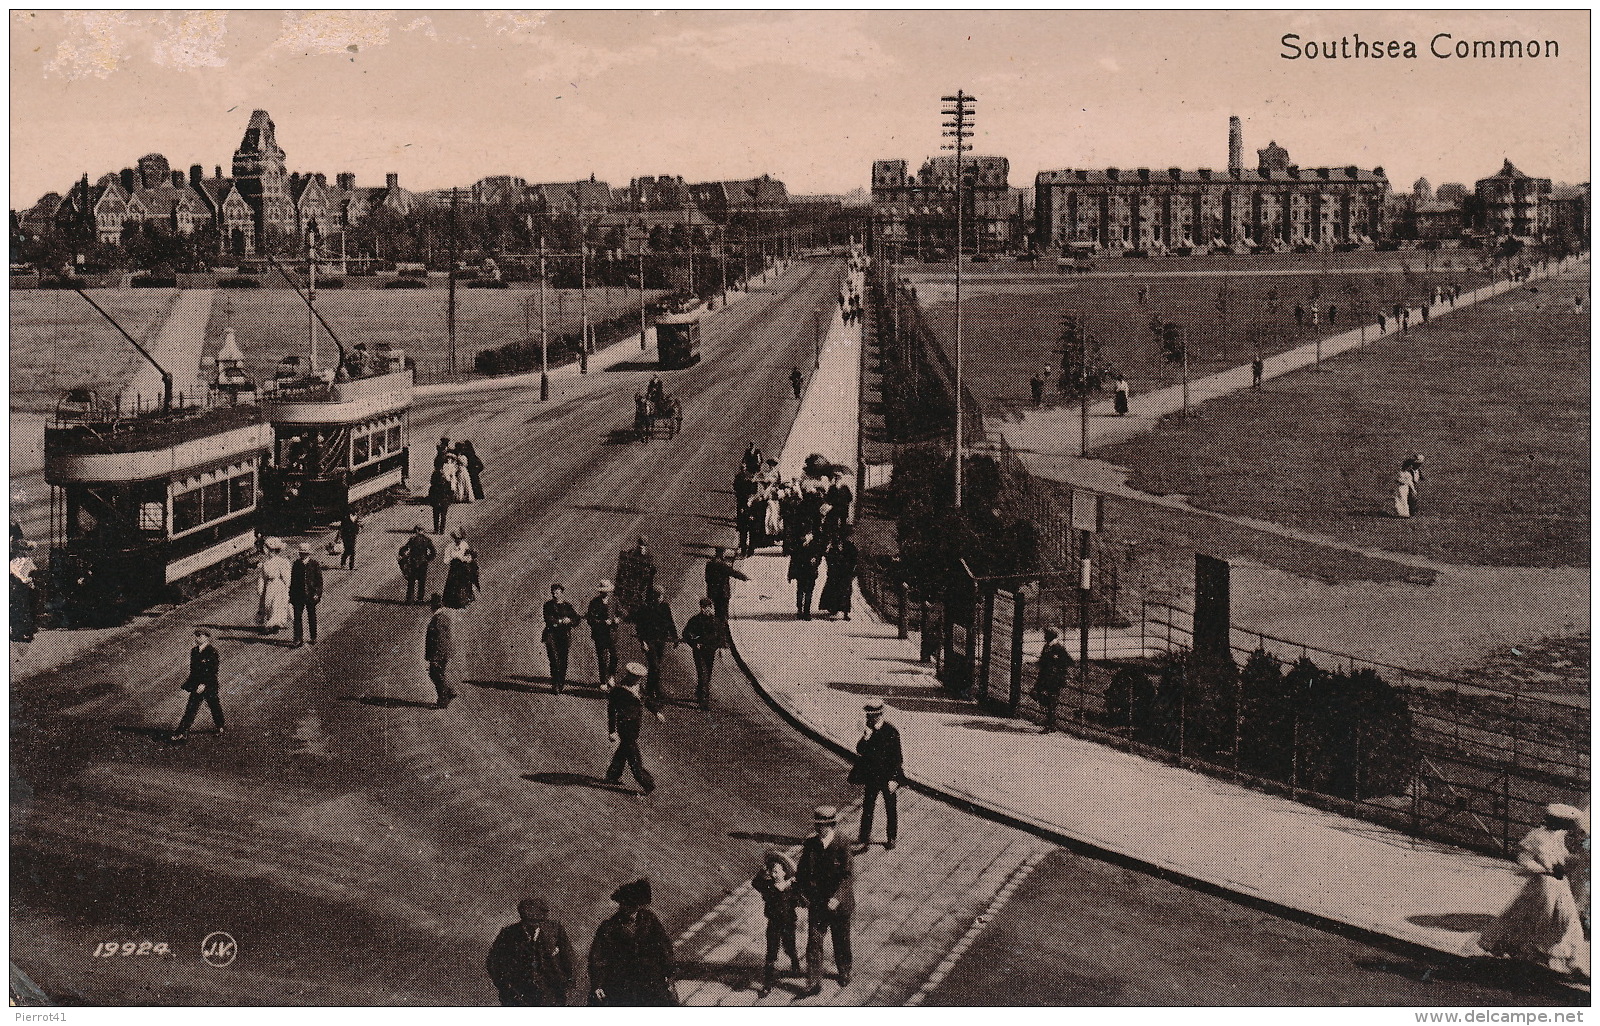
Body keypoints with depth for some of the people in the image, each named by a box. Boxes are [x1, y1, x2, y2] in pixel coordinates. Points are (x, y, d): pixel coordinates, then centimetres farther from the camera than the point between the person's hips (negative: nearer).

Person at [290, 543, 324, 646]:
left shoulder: (315, 564, -4)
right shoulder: (296, 564, 3)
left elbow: (319, 581, -2)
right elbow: (292, 580, 8)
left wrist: (317, 593, -11)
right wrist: (291, 595, 6)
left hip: (311, 595, -1)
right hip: (298, 595, 1)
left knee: (312, 617, 11)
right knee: (297, 617, -6)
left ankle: (313, 638, 25)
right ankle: (298, 639, -3)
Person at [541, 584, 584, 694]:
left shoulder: (567, 606, 14)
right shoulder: (549, 605, 7)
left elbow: (577, 619, 11)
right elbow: (548, 620, -5)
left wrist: (569, 621, -8)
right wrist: (561, 621, -12)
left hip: (565, 636, 3)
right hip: (552, 636, -3)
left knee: (563, 661, 0)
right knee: (555, 660, -12)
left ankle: (561, 684, 10)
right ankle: (555, 685, -12)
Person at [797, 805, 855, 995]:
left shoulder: (842, 848, -15)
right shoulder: (810, 845, -3)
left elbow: (848, 876, -18)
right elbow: (802, 871, 8)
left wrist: (836, 898, -27)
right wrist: (804, 892, -5)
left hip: (838, 903, -3)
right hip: (816, 904, 3)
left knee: (841, 942, 16)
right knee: (813, 943, -2)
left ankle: (844, 972, 41)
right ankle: (814, 983, 4)